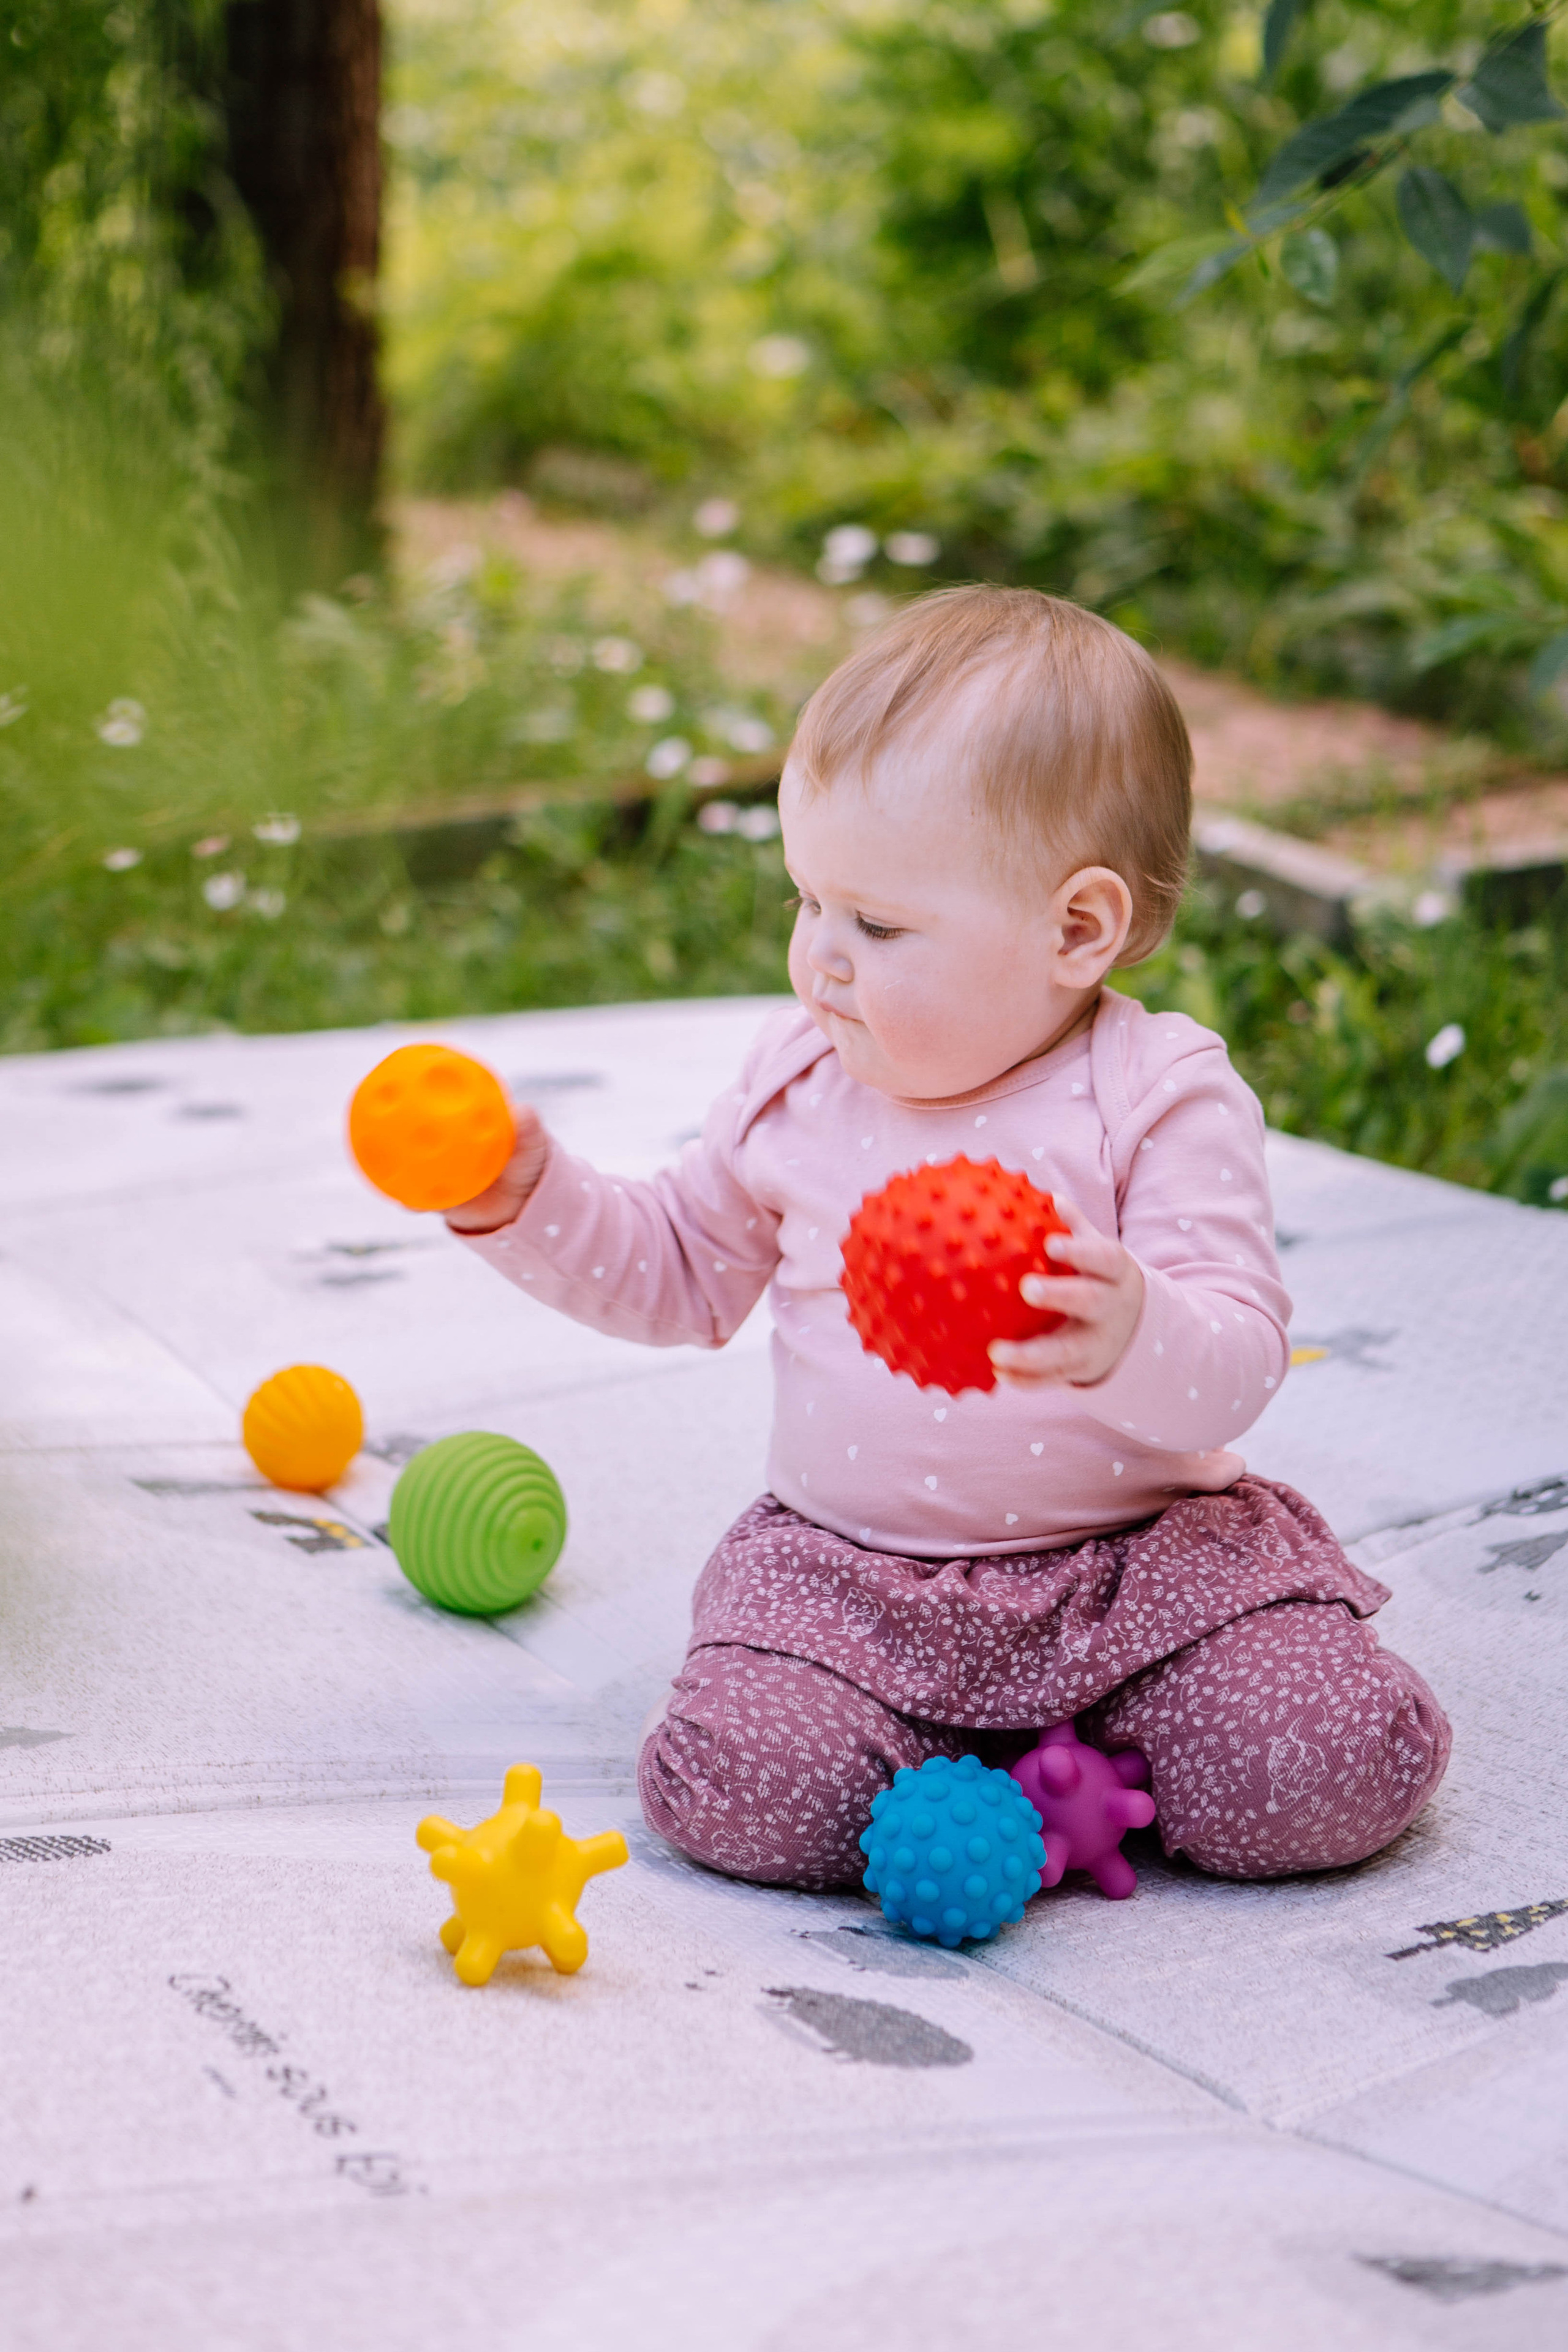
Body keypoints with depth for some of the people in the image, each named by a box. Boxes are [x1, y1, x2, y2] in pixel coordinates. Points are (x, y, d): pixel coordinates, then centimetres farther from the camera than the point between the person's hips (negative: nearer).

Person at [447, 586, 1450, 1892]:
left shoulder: (1162, 1099, -10)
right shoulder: (801, 1084, 5)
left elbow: (1237, 1361, -20)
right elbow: (680, 1271, 20)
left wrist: (1130, 1340, -43)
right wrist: (527, 1195, 5)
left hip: (1144, 1553, -2)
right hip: (849, 1573, 2)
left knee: (1335, 1772, -23)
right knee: (734, 1789, -25)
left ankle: (1100, 1723, 5)